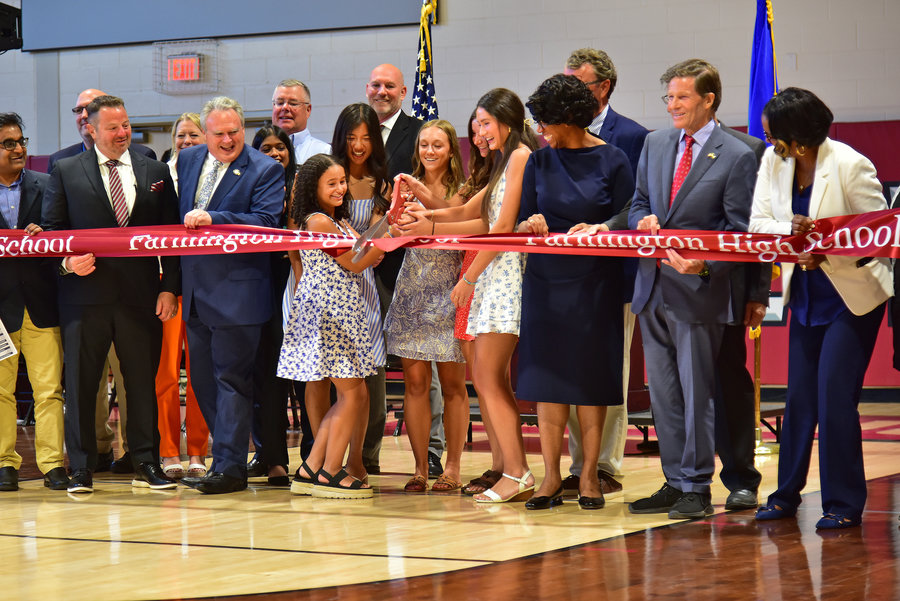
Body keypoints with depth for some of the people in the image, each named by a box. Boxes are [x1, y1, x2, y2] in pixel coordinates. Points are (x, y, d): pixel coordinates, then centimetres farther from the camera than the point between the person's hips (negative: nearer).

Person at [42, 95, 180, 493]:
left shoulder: (155, 172, 11)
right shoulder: (65, 172, 6)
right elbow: (51, 229, 7)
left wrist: (169, 287, 1)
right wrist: (67, 262, -12)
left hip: (141, 294, 2)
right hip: (85, 293, -1)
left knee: (143, 381, 5)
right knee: (80, 382, 1)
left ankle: (147, 464, 13)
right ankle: (81, 469, 9)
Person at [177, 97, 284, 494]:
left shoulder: (265, 170, -6)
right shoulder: (188, 160, 12)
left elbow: (266, 222, -18)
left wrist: (213, 219, -25)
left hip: (236, 292, -7)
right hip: (195, 289, 7)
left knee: (232, 378, -4)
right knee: (202, 379, 12)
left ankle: (230, 466, -1)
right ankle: (225, 455, 21)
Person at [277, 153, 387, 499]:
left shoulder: (337, 221, 18)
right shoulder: (318, 221, -11)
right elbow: (353, 264, -10)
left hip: (339, 312, 10)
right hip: (328, 311, -10)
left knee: (348, 396, 10)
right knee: (354, 394, -6)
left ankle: (311, 471, 12)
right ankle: (330, 473, 1)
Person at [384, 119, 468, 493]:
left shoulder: (461, 189, 2)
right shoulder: (410, 186, 10)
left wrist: (427, 197, -27)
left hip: (449, 292, -3)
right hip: (412, 290, 3)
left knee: (452, 385, -1)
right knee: (415, 381, -1)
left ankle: (453, 468, 5)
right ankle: (420, 468, 3)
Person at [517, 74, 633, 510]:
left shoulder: (612, 161, -2)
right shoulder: (539, 162, 8)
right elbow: (521, 223, 9)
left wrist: (595, 232, -19)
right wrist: (531, 224, -14)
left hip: (595, 283, -3)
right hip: (545, 281, 3)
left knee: (590, 377, 1)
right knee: (548, 377, 2)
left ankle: (589, 475, 8)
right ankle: (551, 477, 6)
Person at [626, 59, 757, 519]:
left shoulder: (737, 157, -6)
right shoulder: (655, 144, 12)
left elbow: (739, 230, -7)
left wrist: (704, 265, -22)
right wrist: (643, 220, -4)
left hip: (699, 290, -6)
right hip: (653, 287, 6)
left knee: (696, 391, -2)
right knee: (662, 393, 10)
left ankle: (696, 489, 6)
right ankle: (674, 482, 19)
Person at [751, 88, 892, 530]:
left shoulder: (850, 166, -18)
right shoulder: (773, 162, -1)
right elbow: (758, 223, -3)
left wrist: (828, 253, -28)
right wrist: (790, 229, -25)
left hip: (854, 294, -6)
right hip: (806, 294, 6)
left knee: (835, 394, -10)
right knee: (799, 395, 10)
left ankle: (843, 504, -1)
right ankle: (786, 495, 22)